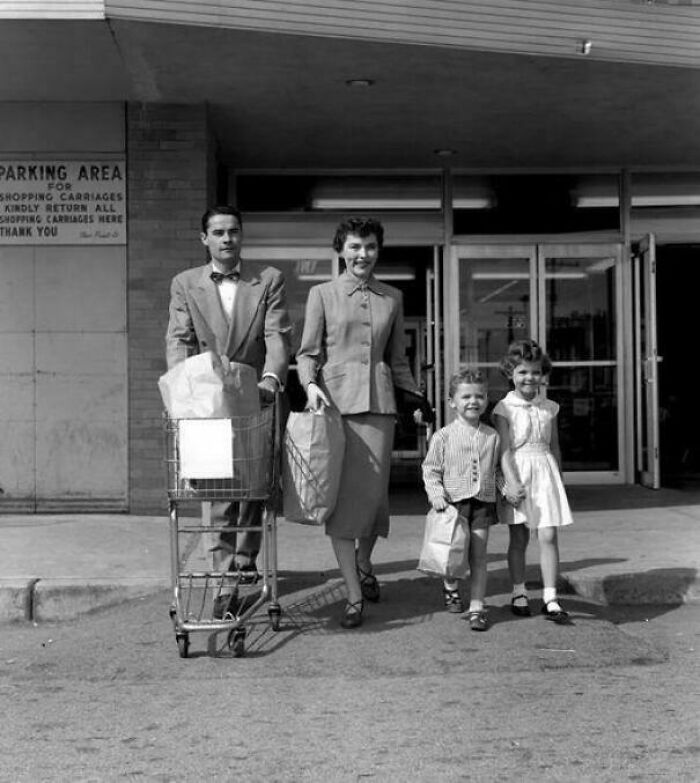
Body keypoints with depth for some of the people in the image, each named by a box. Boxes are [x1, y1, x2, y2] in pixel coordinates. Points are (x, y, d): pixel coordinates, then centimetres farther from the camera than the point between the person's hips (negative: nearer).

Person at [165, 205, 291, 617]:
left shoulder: (269, 280, 4)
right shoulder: (185, 284, 7)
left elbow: (277, 336, -7)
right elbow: (179, 339, -2)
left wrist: (271, 377, -25)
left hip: (255, 399, 1)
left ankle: (245, 557, 30)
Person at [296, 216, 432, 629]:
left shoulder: (393, 298, 15)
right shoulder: (322, 294, 6)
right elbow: (308, 352, 4)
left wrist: (416, 395, 18)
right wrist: (311, 384, -13)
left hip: (379, 401, 3)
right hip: (335, 399, -2)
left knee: (374, 491, 0)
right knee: (340, 494, -6)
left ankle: (363, 562, 32)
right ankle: (355, 595, 1)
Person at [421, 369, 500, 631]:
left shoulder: (492, 436, 7)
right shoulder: (444, 436, -3)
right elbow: (430, 469, 0)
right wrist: (435, 493, -13)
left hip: (483, 502, 2)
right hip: (454, 501, -2)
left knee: (479, 555, 2)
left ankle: (476, 607, 8)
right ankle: (450, 588, 32)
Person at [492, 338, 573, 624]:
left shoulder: (549, 408, 8)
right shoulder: (504, 408, -4)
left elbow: (554, 447, 16)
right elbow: (505, 450, -11)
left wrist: (558, 479, 17)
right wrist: (512, 482, -20)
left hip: (545, 472, 3)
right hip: (516, 474, -2)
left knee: (549, 536, -5)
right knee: (518, 538, 7)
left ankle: (550, 598, -1)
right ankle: (519, 593, 20)